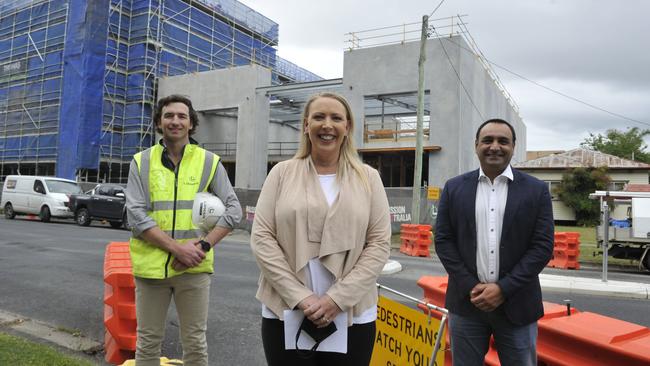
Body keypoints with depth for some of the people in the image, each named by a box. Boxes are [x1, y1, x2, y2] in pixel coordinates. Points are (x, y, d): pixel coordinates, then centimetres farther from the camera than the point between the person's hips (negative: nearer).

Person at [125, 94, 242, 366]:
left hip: (193, 267, 0)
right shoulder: (141, 162, 2)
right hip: (151, 265, 1)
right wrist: (178, 248, -17)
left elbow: (233, 210, -1)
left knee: (195, 342, 11)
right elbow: (136, 215, -7)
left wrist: (203, 245, -15)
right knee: (148, 341, 14)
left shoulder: (209, 162, 2)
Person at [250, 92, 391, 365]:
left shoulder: (368, 178, 3)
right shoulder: (282, 173, 2)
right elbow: (261, 238, -3)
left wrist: (337, 298, -12)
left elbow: (379, 244, -2)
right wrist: (300, 297, -12)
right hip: (285, 314, 0)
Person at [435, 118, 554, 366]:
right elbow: (443, 240, 1)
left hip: (517, 305, 0)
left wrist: (503, 289, -12)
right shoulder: (454, 188, 4)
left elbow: (543, 246, -4)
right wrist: (471, 287, -9)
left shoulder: (536, 190, 1)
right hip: (466, 303, 1)